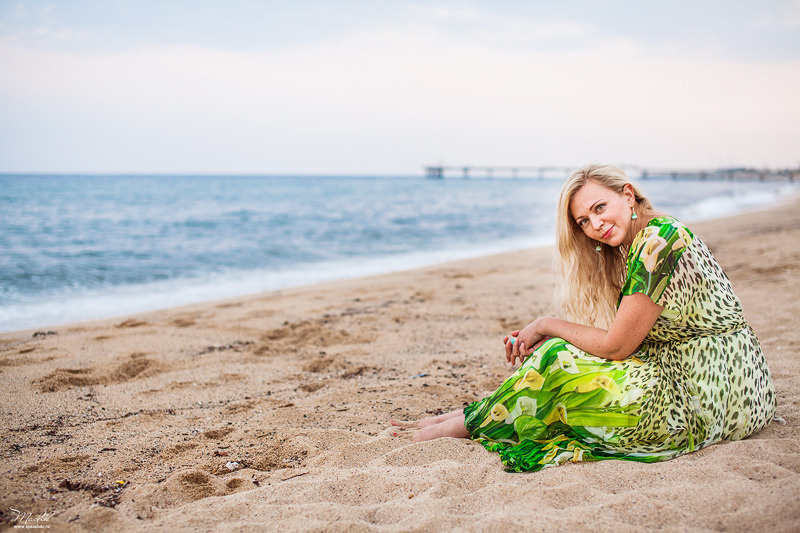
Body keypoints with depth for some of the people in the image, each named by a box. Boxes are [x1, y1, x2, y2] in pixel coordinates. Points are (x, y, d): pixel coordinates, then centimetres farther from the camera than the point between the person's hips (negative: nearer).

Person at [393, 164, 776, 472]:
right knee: (557, 350, 6)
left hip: (712, 398, -9)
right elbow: (622, 341, 9)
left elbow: (616, 345, -18)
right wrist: (539, 337, 0)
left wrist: (546, 325, -4)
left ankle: (463, 425, 7)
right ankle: (476, 412, 15)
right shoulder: (631, 249, 10)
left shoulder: (658, 241, -19)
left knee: (558, 363, -11)